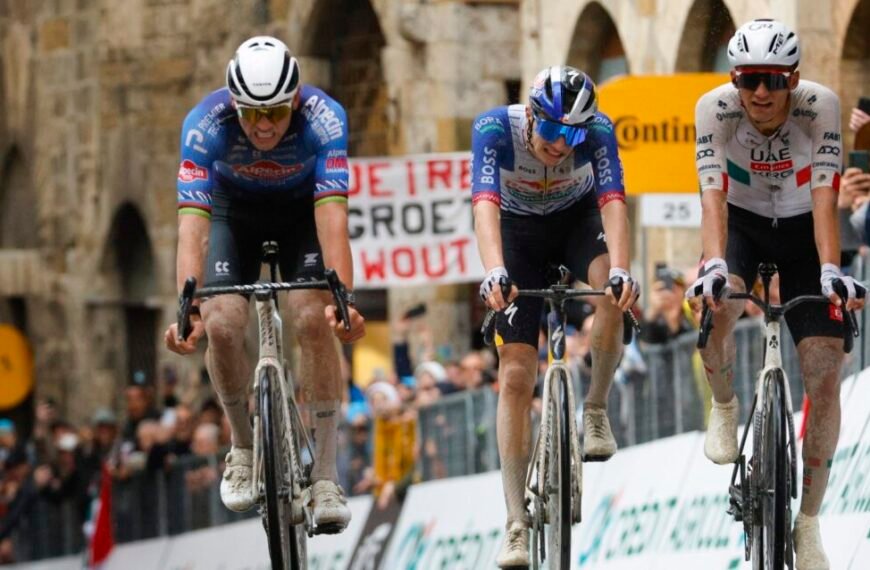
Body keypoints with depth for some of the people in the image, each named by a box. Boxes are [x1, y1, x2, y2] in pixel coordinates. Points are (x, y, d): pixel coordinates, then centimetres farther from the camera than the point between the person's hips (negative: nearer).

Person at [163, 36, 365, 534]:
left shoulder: (324, 119, -35)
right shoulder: (205, 125, -34)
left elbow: (332, 219, -42)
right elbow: (192, 226, -41)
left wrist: (344, 300, -55)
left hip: (302, 209, -1)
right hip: (234, 211, 1)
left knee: (314, 319, -22)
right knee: (222, 324, -20)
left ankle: (326, 475, -13)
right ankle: (244, 446, 6)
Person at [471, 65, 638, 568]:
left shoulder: (598, 131, -29)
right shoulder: (496, 129, -31)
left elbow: (613, 201, -39)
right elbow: (485, 204, -42)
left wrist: (620, 270, -56)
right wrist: (495, 272, -59)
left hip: (578, 220, 0)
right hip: (519, 230, 0)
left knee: (614, 291, -35)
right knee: (516, 375, -9)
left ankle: (596, 410, -10)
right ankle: (518, 524, -6)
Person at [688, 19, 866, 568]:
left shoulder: (820, 106, -28)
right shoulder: (715, 108, -27)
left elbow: (825, 196, -35)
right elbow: (713, 193, -35)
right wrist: (714, 265, -52)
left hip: (801, 230, 0)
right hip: (741, 225, 0)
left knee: (826, 374, -12)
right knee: (715, 309, -33)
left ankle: (808, 523, -1)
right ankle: (725, 409, 1)